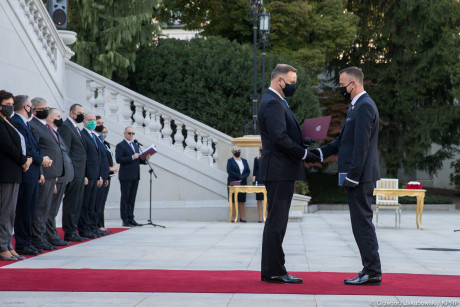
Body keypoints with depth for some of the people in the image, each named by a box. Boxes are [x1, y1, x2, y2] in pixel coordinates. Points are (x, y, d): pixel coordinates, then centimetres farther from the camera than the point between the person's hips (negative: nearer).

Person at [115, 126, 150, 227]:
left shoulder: (135, 145, 20)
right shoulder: (120, 145, -3)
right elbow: (118, 159, -15)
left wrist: (145, 159, 2)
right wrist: (132, 157, -20)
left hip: (135, 176, 7)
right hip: (126, 176, -7)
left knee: (132, 198, 7)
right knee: (125, 198, -3)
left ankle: (131, 219, 10)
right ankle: (125, 220, -1)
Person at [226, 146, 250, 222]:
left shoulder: (244, 161, 17)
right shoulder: (230, 161, 4)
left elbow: (248, 171, 12)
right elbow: (229, 171, -9)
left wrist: (244, 176, -9)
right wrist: (239, 176, -16)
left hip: (243, 183, 4)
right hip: (233, 183, -4)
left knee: (242, 201, 1)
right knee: (234, 201, -6)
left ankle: (242, 217, 3)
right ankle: (233, 217, -5)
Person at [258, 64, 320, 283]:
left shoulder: (276, 101, 20)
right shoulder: (273, 103, -14)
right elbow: (280, 138, -22)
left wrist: (305, 147, 11)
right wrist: (304, 154, -16)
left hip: (281, 171, 11)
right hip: (279, 170, -11)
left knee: (276, 221, 12)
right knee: (276, 221, -8)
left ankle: (269, 271, 17)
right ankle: (275, 271, -5)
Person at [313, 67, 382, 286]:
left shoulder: (364, 106, -15)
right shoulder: (358, 105, 18)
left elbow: (361, 145, -20)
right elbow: (344, 140, 22)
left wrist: (352, 176, -21)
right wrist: (321, 152, 12)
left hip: (360, 176, -10)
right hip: (358, 176, 10)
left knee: (362, 222, -7)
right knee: (362, 222, 12)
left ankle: (372, 273, -3)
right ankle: (371, 270, 17)